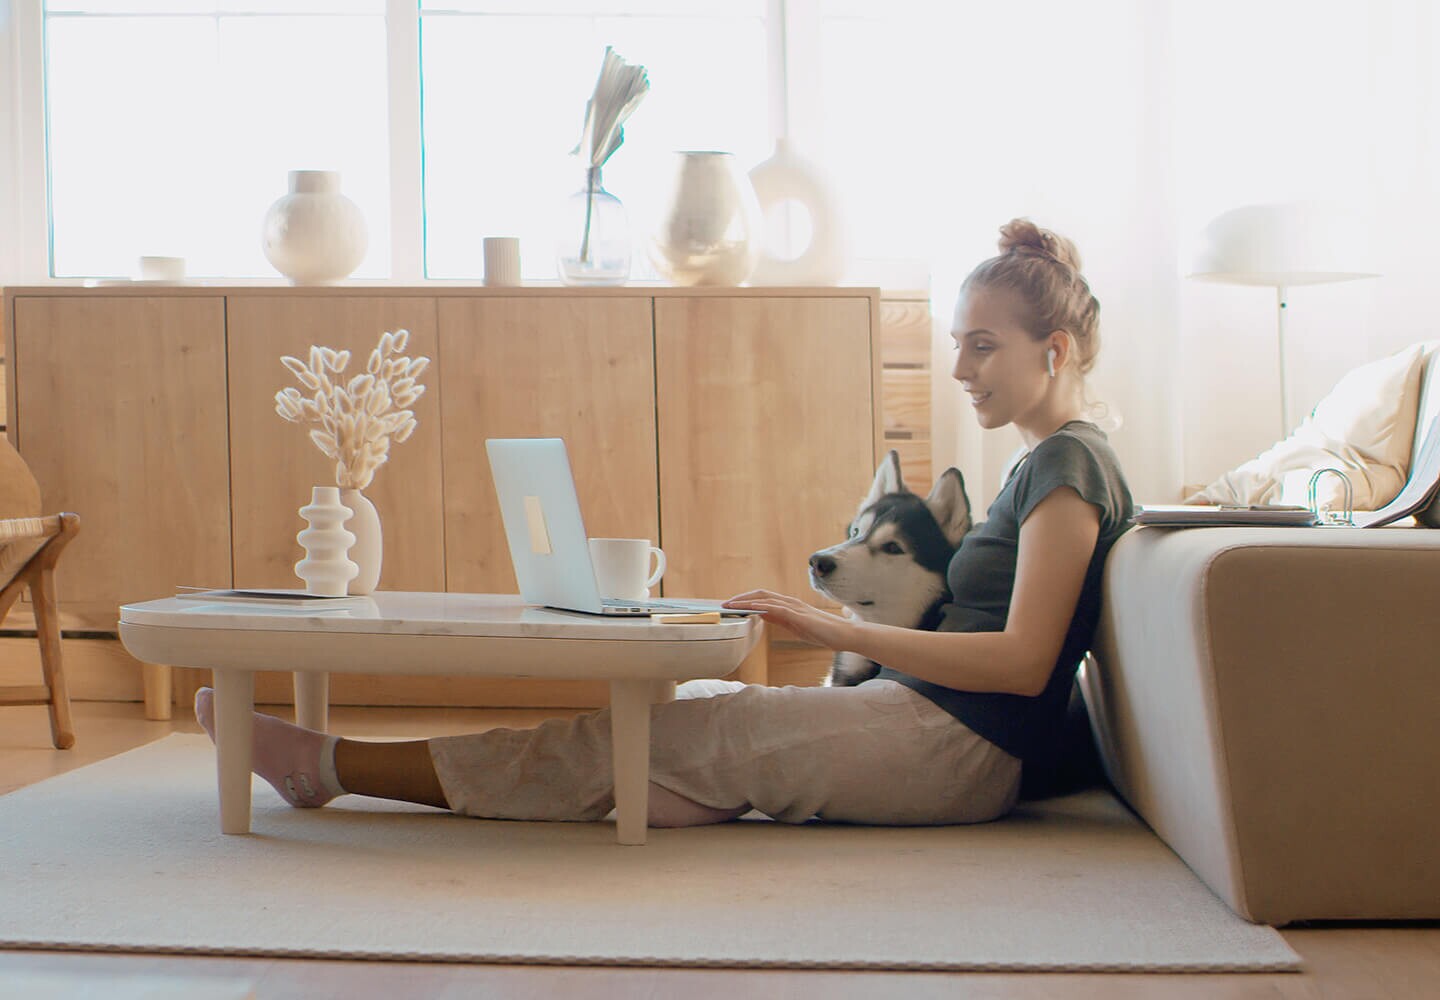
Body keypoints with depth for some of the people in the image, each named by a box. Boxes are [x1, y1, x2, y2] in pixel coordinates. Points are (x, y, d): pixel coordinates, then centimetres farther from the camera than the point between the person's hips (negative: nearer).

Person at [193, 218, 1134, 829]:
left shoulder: (1070, 465, -10)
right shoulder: (1048, 464, 20)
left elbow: (1023, 660, -19)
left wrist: (842, 632, -19)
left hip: (956, 749, -9)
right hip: (926, 735, 9)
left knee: (661, 734, -9)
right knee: (686, 710, 1)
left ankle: (332, 762, -3)